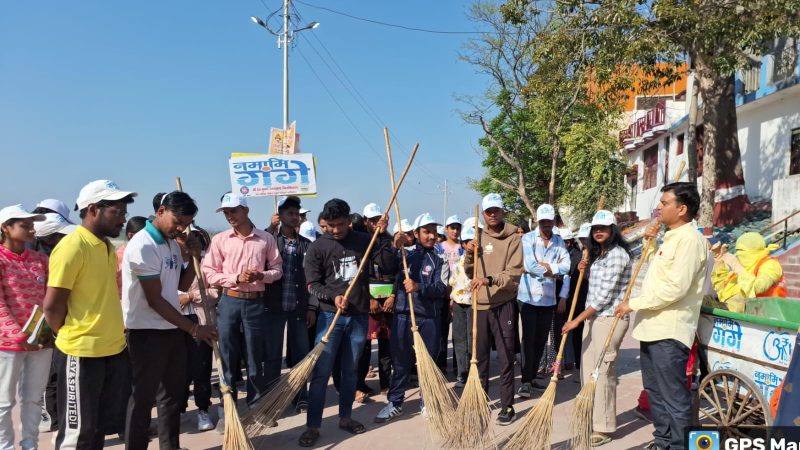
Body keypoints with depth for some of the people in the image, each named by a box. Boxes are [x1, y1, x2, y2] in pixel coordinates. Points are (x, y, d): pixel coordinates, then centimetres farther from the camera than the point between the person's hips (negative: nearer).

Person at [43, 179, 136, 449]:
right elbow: (52, 306, -16)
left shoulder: (107, 246, 10)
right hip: (82, 352, -8)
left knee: (103, 425, 18)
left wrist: (112, 332, 12)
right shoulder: (71, 247, -16)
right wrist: (73, 336, -1)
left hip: (115, 349, 8)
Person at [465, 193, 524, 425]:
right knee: (480, 356, 14)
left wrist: (489, 279, -30)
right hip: (480, 305, 5)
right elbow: (470, 272, 13)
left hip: (502, 305, -4)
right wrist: (469, 254, -5)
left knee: (505, 358, 1)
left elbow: (514, 274, -16)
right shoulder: (479, 237, 11)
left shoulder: (512, 239, -5)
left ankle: (507, 406, 11)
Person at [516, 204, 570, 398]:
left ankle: (532, 376, 25)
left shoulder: (559, 241, 7)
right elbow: (530, 266, -18)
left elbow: (566, 266, -3)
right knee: (528, 339, -5)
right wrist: (554, 269, -8)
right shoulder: (528, 239, -6)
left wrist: (545, 266, -15)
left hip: (549, 298, 5)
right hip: (529, 297, -4)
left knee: (541, 340, 12)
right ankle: (526, 381, 0)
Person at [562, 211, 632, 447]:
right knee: (588, 371, 12)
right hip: (593, 317, 9)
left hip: (610, 318, -9)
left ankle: (603, 429, 5)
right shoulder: (598, 254, 16)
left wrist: (577, 320, -16)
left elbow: (605, 296, -18)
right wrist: (585, 269, 9)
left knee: (602, 372, -5)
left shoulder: (617, 254, -14)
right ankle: (592, 421, 24)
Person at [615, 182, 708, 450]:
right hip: (651, 327, 10)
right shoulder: (671, 237, 16)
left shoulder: (690, 239, -16)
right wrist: (650, 243, 15)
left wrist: (634, 304, -17)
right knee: (655, 391, 20)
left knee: (674, 396, -2)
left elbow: (675, 288, -24)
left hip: (669, 331, -10)